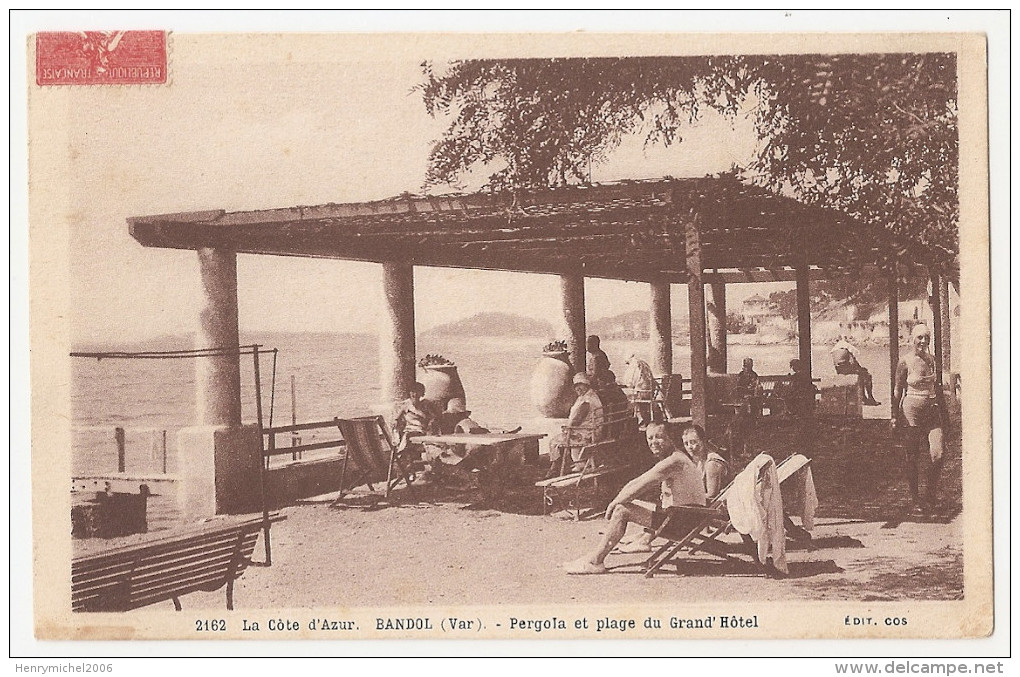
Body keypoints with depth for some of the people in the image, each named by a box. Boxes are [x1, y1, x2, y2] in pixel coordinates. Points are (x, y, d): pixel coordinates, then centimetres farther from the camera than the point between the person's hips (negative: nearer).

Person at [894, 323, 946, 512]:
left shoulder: (931, 359, 8)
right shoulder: (905, 362, -7)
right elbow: (898, 390, -3)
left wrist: (941, 407, 23)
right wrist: (895, 416, -3)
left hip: (932, 411, 4)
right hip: (912, 410, -4)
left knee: (937, 454, -7)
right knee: (913, 457, 3)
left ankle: (932, 495, 11)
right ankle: (916, 498, 14)